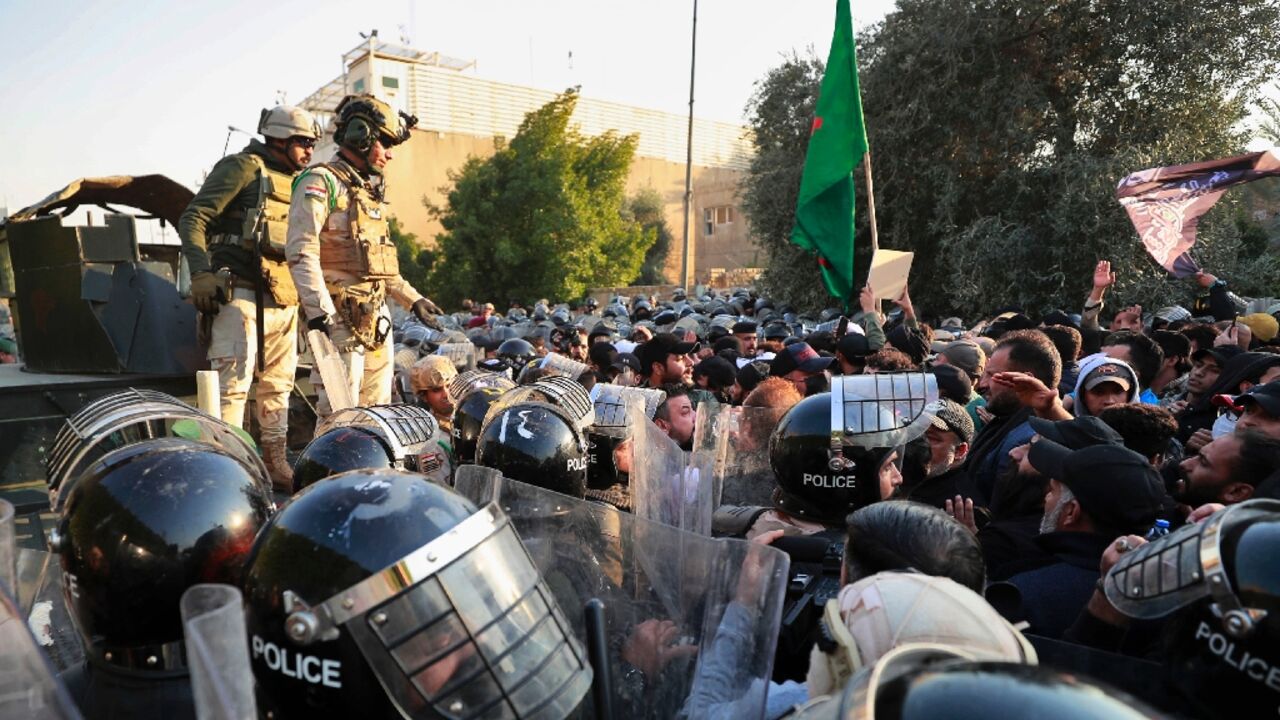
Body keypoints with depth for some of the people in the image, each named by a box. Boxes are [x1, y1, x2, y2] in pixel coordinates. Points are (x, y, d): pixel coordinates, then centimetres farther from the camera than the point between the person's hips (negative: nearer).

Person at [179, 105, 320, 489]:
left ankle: (275, 464, 23)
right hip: (240, 294, -8)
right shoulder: (243, 167, -3)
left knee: (278, 384, 13)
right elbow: (192, 219, -8)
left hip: (283, 299, 8)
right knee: (234, 381, -9)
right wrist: (200, 273, -19)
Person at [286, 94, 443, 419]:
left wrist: (412, 298, 24)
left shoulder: (370, 190, 22)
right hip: (340, 317, -9)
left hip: (377, 316, 9)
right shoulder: (320, 182, -6)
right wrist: (320, 313, -25)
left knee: (377, 411, 12)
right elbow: (302, 253, -17)